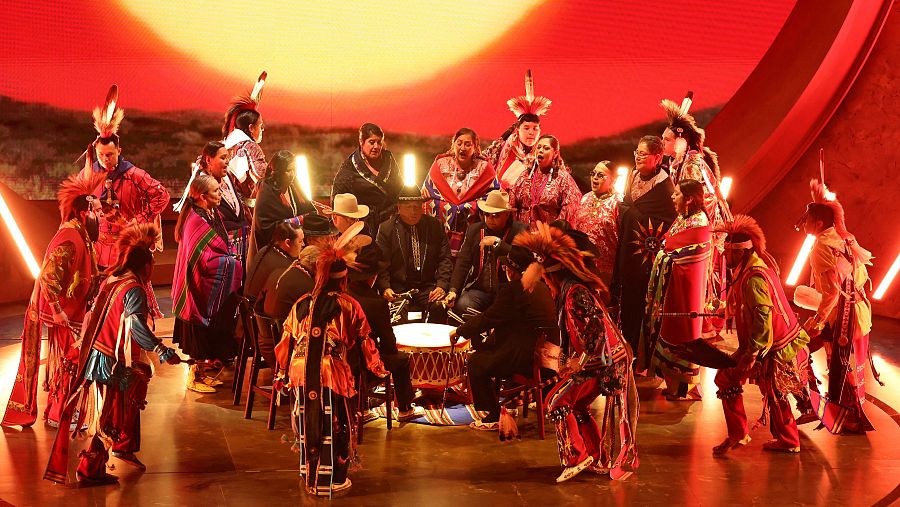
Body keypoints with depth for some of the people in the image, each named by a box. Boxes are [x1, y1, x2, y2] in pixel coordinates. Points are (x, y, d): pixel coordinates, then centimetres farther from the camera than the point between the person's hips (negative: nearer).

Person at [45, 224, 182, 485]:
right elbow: (135, 324, -34)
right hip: (114, 365, -9)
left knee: (129, 404, 25)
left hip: (98, 354, 9)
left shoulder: (110, 281, 6)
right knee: (111, 417, 1)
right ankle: (89, 470, 7)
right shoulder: (134, 290, -19)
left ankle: (123, 447, 42)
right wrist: (162, 351, -42)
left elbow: (96, 315, 16)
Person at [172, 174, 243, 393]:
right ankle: (194, 378, 15)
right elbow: (203, 260, -25)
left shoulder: (212, 215, 8)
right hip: (203, 288, -9)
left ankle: (200, 372, 29)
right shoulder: (196, 221, -21)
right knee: (200, 335, 3)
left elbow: (223, 247, 18)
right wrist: (231, 261, -14)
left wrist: (231, 256, -1)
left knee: (204, 337, 18)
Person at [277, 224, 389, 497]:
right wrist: (378, 368, 16)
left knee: (307, 424, 15)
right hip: (332, 372, -3)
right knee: (334, 426, 9)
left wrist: (283, 368, 25)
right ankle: (331, 480, 15)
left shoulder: (301, 304, 8)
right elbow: (364, 339, 3)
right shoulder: (348, 306, -1)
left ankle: (309, 476, 27)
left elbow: (287, 340, 12)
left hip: (301, 373, 4)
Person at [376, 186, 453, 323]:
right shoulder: (386, 228, 6)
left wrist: (441, 286, -8)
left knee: (439, 306, -27)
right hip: (398, 289, -2)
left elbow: (445, 258, 7)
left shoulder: (435, 226, 11)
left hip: (428, 287, 2)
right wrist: (385, 288, -17)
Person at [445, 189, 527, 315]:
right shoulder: (474, 229, 11)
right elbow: (462, 262, 8)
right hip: (478, 289, 3)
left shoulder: (520, 230, -2)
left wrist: (498, 242, -18)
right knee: (461, 306, -25)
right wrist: (453, 290, -6)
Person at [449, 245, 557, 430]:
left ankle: (494, 417, 7)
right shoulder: (541, 286, 11)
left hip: (529, 358, -9)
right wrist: (497, 329, 23)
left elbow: (488, 318, -10)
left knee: (476, 362, 3)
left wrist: (459, 331, 2)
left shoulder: (512, 289, -16)